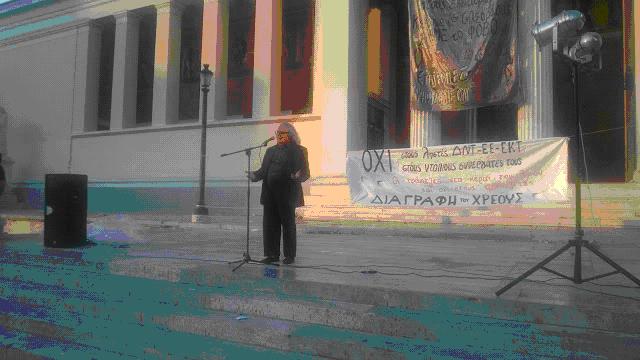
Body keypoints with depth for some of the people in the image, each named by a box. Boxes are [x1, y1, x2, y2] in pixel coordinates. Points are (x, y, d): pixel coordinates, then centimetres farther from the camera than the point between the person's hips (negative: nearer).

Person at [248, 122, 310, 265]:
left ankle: (290, 255, 11)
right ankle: (272, 254, 15)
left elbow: (305, 172, -5)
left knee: (288, 223, 2)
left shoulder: (298, 151, 1)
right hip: (270, 193, 5)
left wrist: (298, 177, -26)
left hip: (287, 193, -5)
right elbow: (263, 170, 18)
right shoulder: (271, 150, 18)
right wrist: (254, 175, -1)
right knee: (270, 224, 6)